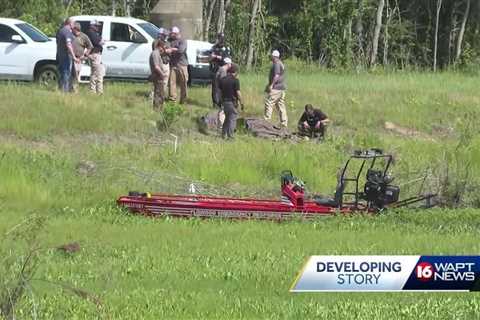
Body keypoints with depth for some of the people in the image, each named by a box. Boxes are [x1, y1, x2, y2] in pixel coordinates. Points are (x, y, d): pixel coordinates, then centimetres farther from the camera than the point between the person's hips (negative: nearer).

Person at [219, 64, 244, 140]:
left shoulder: (223, 80, 4)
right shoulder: (235, 80, -14)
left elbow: (220, 91, 9)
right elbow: (238, 93, -16)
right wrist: (241, 103, -7)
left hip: (225, 101, 6)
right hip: (233, 102, -6)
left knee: (227, 118, 20)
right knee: (232, 119, 1)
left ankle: (223, 134, 21)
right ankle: (230, 136, -1)